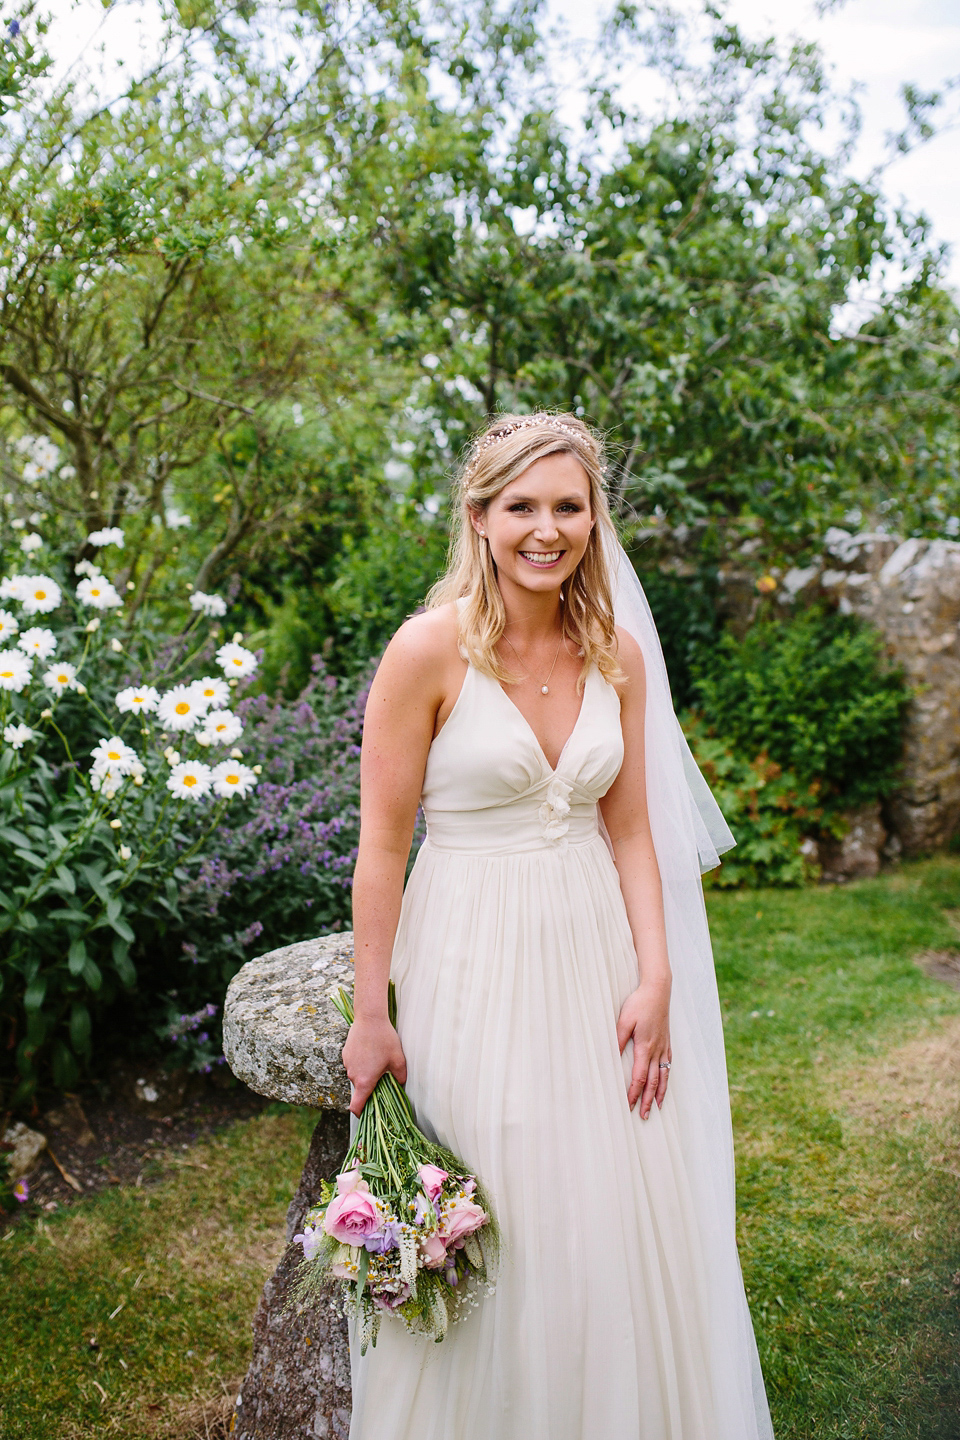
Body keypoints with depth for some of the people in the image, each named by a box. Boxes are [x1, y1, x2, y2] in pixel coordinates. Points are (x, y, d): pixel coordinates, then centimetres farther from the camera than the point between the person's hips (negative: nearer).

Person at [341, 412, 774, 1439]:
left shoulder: (618, 653, 2)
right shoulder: (430, 650, -13)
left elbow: (631, 829, 6)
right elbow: (382, 843, -10)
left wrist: (656, 980, -2)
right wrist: (370, 1014, -9)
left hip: (593, 949, 5)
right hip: (473, 963, -4)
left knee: (621, 1228, 16)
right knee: (485, 1247, 9)